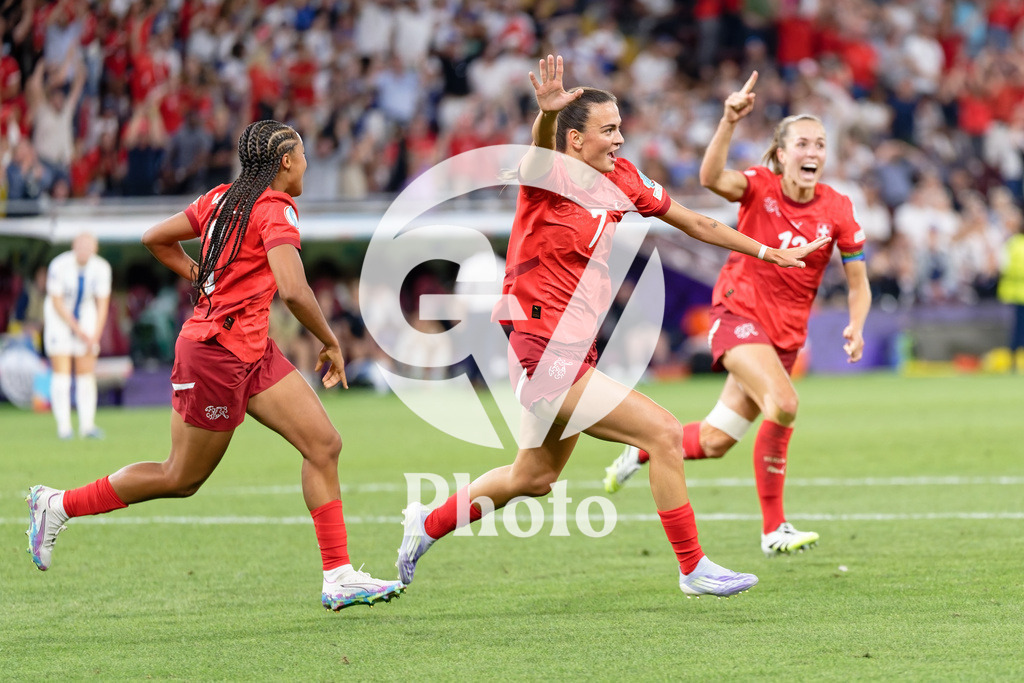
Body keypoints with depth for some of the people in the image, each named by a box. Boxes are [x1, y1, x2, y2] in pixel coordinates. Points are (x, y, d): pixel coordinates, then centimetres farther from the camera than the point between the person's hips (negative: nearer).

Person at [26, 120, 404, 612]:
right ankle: (58, 505, 18)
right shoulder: (274, 209, -16)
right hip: (217, 353, -9)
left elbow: (155, 239, 17)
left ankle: (339, 577, -1)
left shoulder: (222, 198, 9)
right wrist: (330, 344, -14)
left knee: (324, 445, 0)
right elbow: (293, 291, -27)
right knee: (182, 479, 5)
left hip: (251, 351, 9)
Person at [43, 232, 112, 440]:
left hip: (86, 317, 3)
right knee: (61, 372, -10)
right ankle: (63, 426, -9)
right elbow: (57, 302, -18)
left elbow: (103, 304, -7)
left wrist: (95, 336, -15)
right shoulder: (59, 266, -24)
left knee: (87, 373, -2)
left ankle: (87, 425, 2)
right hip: (60, 319, -3)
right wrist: (78, 330, -19)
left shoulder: (101, 268, -14)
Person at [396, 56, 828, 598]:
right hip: (544, 352, -9)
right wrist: (546, 113, -60)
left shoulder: (622, 181, 7)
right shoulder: (548, 177, -13)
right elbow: (541, 152, -38)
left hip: (576, 350, 9)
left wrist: (772, 253, 22)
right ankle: (693, 569, -6)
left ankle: (428, 524, 39)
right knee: (664, 433, -14)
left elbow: (696, 224, 18)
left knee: (533, 478, 22)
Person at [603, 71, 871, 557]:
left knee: (715, 441, 3)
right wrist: (730, 121, -46)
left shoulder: (837, 210, -3)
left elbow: (858, 283, 2)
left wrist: (856, 327, -17)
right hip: (738, 313, -4)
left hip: (787, 331, 4)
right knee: (782, 405, -28)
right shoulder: (760, 188, -11)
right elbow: (712, 177, -32)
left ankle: (643, 450, 34)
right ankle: (773, 529, -15)